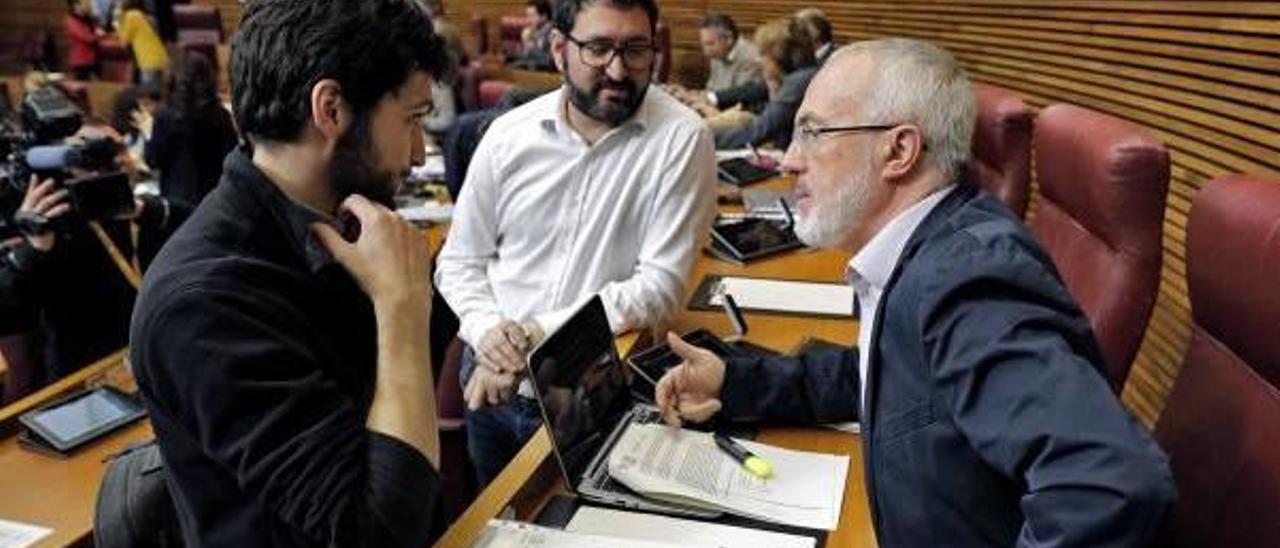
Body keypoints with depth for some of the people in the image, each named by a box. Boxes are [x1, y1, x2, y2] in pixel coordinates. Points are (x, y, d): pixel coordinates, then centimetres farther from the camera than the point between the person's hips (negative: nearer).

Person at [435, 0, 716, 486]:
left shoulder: (681, 138, -14)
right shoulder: (508, 134, -3)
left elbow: (660, 285, -17)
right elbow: (459, 261, 4)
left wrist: (535, 334, -21)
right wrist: (488, 330, -16)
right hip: (492, 381, 4)